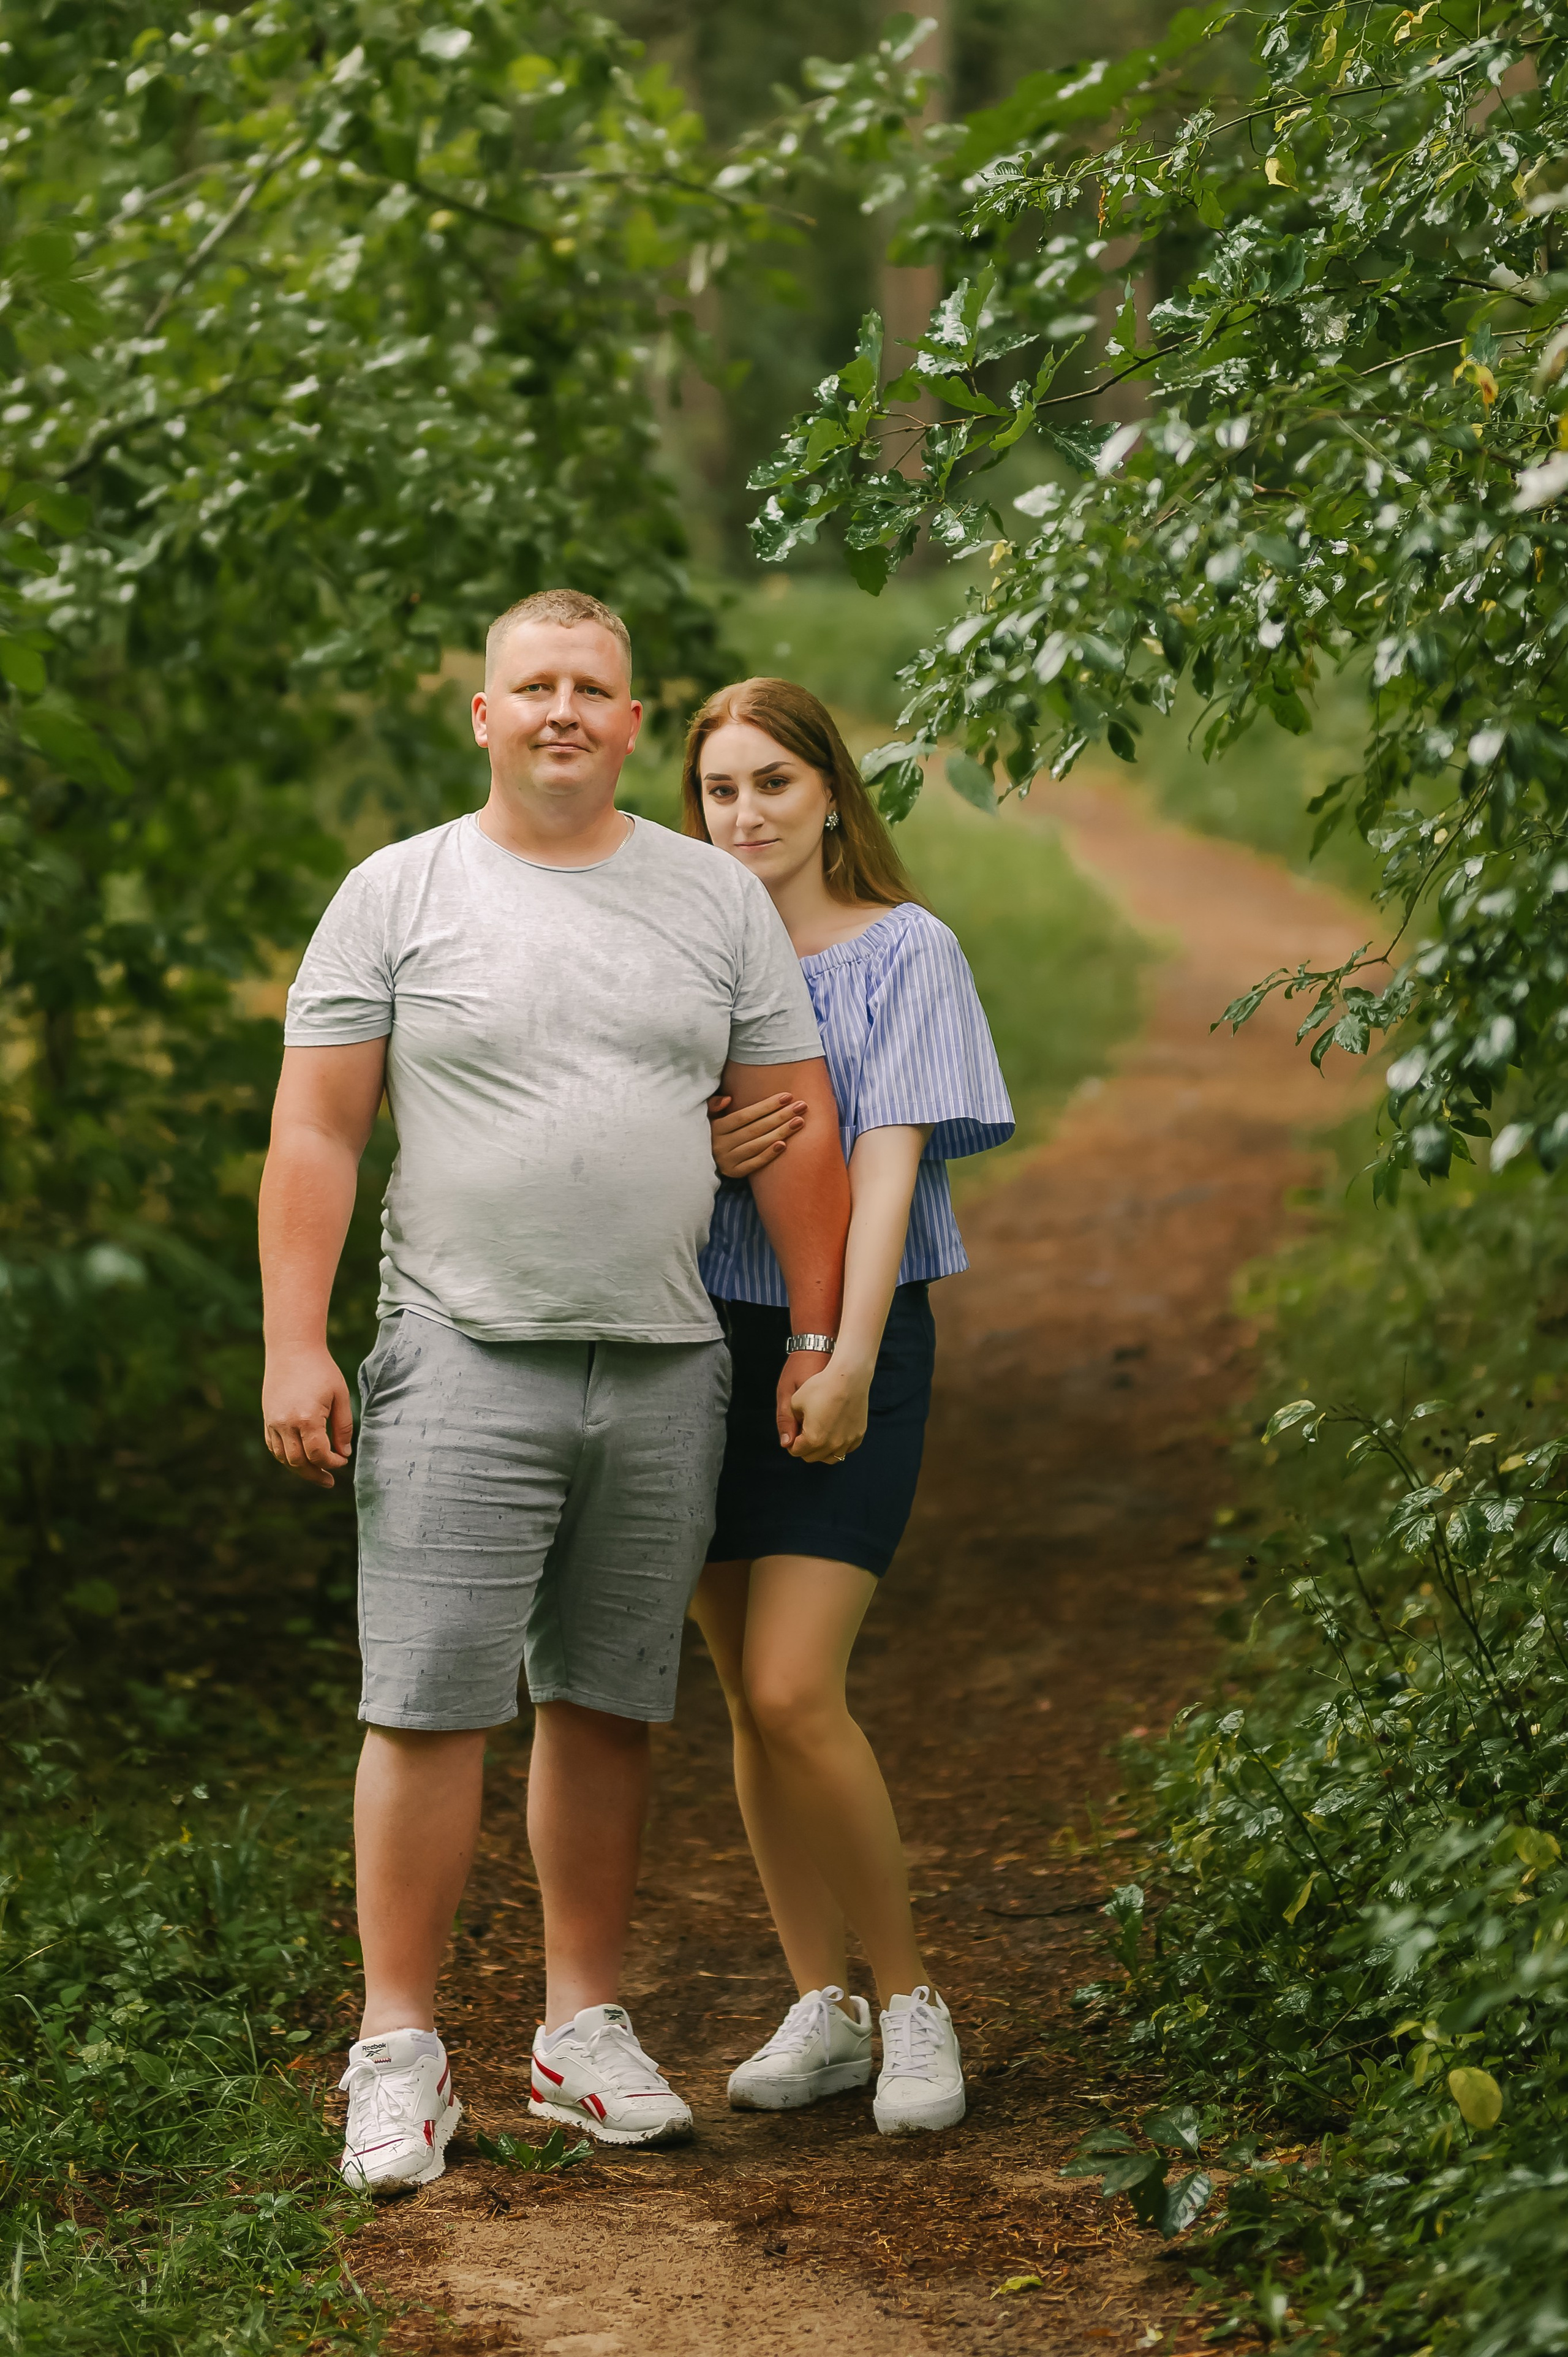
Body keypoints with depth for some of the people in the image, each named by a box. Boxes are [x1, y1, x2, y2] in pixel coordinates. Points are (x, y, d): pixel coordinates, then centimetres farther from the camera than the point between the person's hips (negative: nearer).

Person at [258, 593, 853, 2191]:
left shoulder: (716, 899, 11)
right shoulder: (398, 894, 4)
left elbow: (795, 1132, 12)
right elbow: (315, 1132, 1)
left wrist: (818, 1343, 6)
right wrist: (294, 1344, -7)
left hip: (664, 1370, 3)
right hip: (463, 1358, -3)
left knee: (607, 1706, 9)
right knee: (430, 1703, -7)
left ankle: (582, 2028, 19)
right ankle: (399, 2048, -2)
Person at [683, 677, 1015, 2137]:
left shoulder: (905, 951, -2)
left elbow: (890, 1160, -11)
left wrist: (849, 1359, -21)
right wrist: (701, 1152, -11)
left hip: (846, 1350, -4)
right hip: (702, 1341, 5)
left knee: (792, 1693, -14)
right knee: (747, 1700, 5)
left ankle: (910, 1997, 1)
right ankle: (821, 2007, 16)